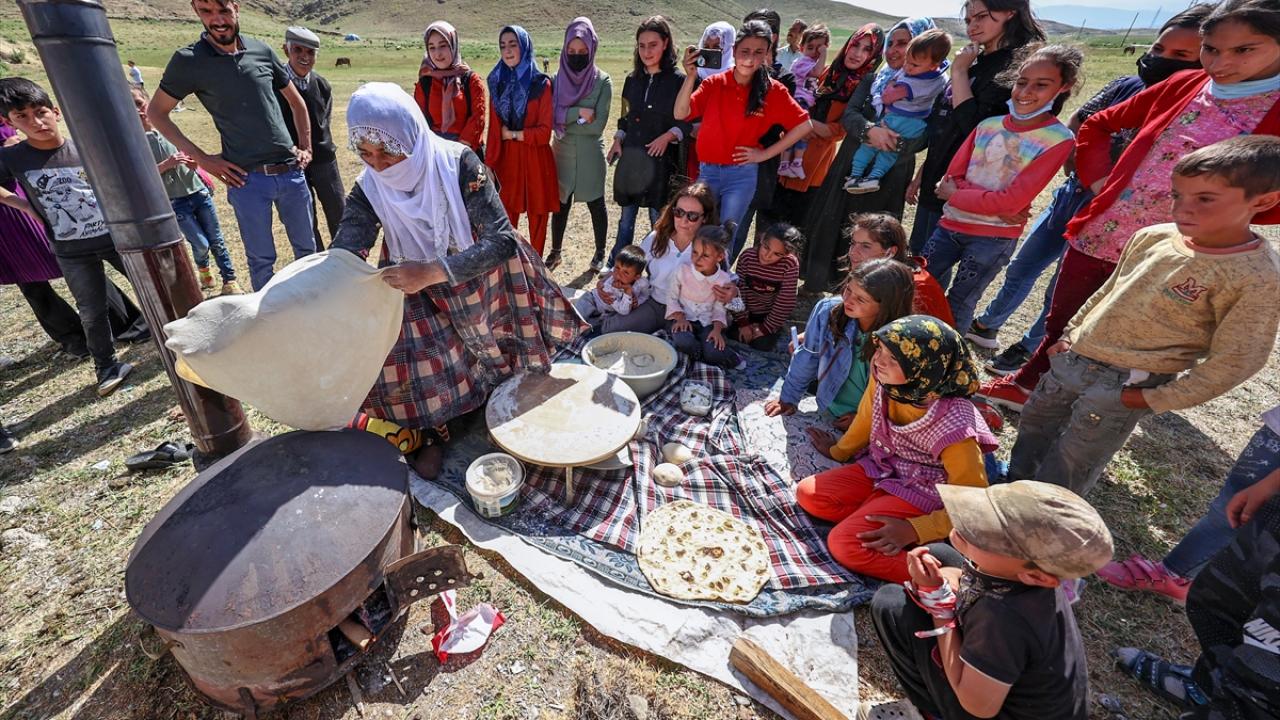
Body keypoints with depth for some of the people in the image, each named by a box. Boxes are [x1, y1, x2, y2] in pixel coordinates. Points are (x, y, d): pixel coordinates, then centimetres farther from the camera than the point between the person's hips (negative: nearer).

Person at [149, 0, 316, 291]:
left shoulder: (262, 51, 4)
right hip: (248, 180, -2)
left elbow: (296, 102, 17)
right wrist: (201, 158, -1)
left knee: (306, 248, 13)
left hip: (291, 172, 3)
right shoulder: (189, 60, -3)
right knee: (261, 259, 4)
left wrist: (306, 147, 9)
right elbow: (156, 112, 5)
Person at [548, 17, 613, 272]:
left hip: (590, 154, -2)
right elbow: (551, 116, -8)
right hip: (562, 153, 3)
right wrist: (579, 112, -18)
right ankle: (555, 252, 25)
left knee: (595, 204, 7)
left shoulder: (603, 82, -6)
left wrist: (567, 119, -10)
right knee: (560, 204, 11)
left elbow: (598, 125, -14)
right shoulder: (558, 80, 2)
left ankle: (600, 253, 21)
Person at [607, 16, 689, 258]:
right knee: (626, 216, 10)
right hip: (631, 157, 4)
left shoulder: (678, 80, -4)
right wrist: (618, 140, 4)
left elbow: (688, 122, -4)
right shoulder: (632, 79, 11)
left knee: (659, 220, 2)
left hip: (662, 159, -4)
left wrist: (669, 136, -19)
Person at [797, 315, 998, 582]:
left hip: (920, 492, -7)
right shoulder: (882, 377, -18)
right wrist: (839, 451, 22)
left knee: (845, 543, -22)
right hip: (881, 468, 7)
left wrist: (913, 530, -23)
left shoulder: (953, 426, -32)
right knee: (807, 494, -7)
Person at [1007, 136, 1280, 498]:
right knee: (1034, 421, 22)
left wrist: (1155, 400, -13)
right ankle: (1014, 482, 46)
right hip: (1073, 358, 6)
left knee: (1069, 467, 4)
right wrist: (1071, 334, 12)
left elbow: (1231, 361, -13)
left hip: (1123, 387, -6)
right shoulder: (1153, 237, -2)